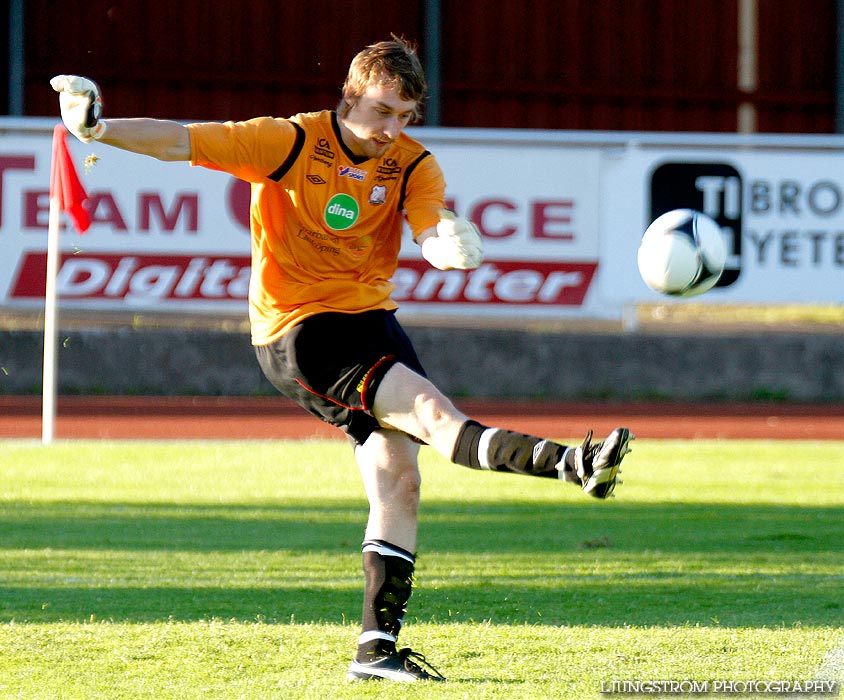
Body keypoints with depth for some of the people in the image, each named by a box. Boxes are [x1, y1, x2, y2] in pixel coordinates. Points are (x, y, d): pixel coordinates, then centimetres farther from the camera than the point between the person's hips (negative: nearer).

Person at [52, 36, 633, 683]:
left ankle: (377, 647, 4)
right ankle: (570, 465, -37)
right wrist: (99, 131, -31)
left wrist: (449, 239, -41)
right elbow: (183, 141, -16)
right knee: (431, 410, -24)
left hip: (370, 315, 6)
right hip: (297, 332, -6)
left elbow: (435, 231, -16)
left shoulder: (413, 165, 1)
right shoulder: (292, 142, -10)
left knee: (399, 478, -2)